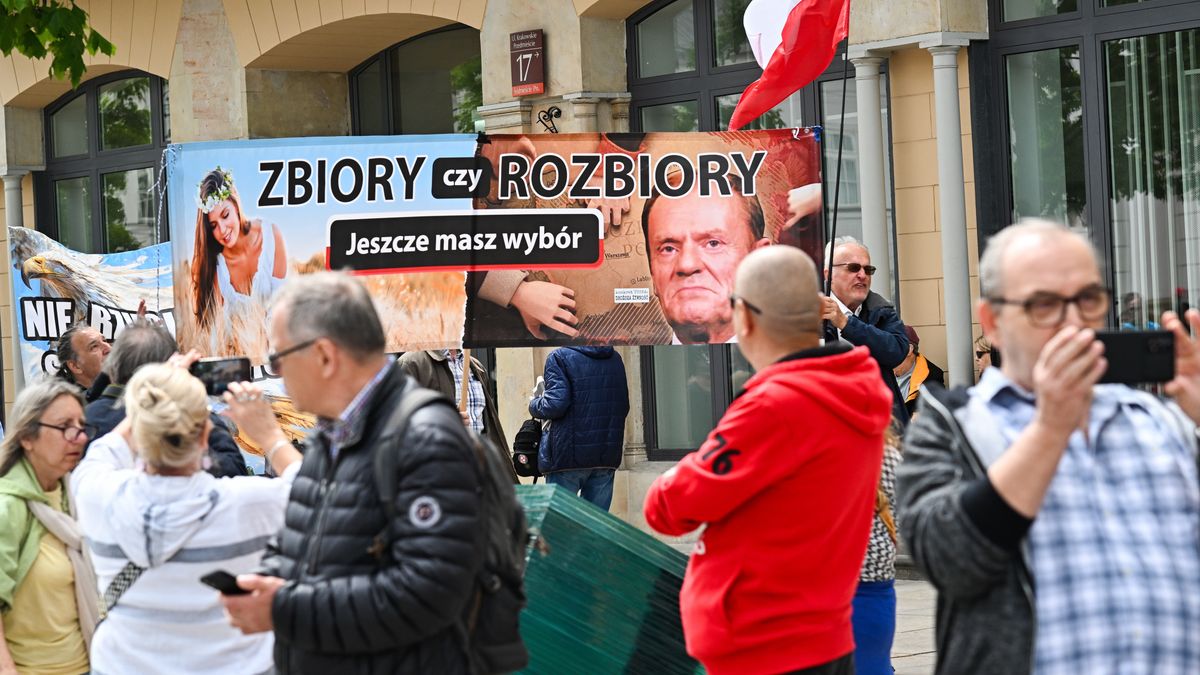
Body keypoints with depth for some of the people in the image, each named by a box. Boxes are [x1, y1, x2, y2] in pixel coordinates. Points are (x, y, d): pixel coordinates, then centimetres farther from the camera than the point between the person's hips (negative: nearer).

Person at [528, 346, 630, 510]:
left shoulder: (560, 357, -8)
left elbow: (555, 405, -15)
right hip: (607, 456, 5)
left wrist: (534, 405, 4)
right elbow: (624, 407, 16)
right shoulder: (615, 358, 11)